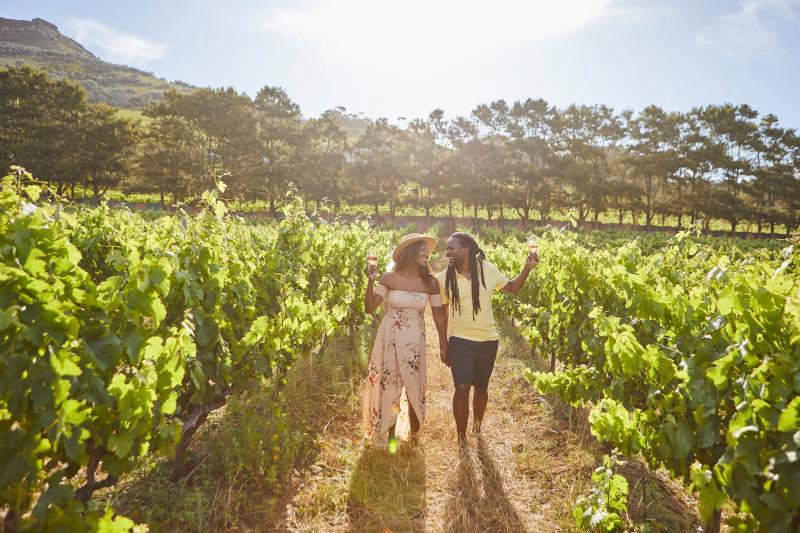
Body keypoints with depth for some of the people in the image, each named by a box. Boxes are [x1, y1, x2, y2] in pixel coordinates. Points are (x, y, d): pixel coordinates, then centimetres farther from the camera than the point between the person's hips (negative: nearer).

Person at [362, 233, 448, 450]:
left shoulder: (430, 282, -3)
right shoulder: (389, 278, -6)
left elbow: (438, 315, 4)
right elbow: (370, 308, -6)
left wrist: (444, 345, 4)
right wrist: (370, 281, -19)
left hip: (414, 342, 1)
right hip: (389, 340, -1)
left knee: (415, 391, 6)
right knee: (388, 388, 8)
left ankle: (414, 438, 28)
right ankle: (390, 436, 27)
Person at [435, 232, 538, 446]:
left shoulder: (487, 269, -5)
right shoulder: (444, 278, -7)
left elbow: (511, 287, 9)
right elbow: (442, 314, 1)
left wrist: (527, 267, -5)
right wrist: (443, 346, 4)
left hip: (488, 340, 2)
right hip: (460, 340, -2)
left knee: (481, 387, 16)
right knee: (462, 388, -11)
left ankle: (477, 424, 43)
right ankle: (461, 435, 9)